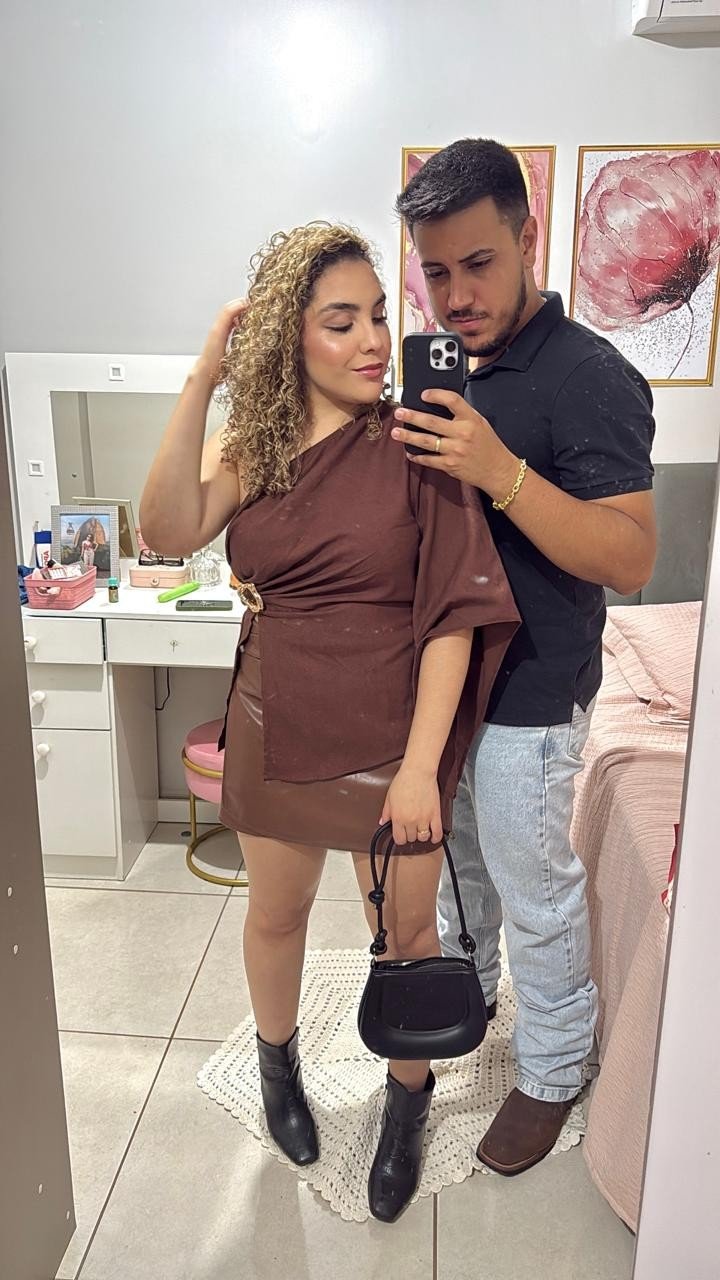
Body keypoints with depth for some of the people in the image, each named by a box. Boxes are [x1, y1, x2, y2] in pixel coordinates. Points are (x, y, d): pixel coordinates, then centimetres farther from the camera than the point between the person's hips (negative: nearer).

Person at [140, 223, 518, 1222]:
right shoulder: (250, 444, -1)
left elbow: (454, 612, -14)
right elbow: (171, 532, -19)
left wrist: (421, 765, -17)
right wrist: (202, 381, -23)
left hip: (390, 734, -2)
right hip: (275, 728, 3)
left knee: (405, 930, 13)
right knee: (276, 914, 21)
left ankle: (408, 1102, 42)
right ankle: (279, 1060, 51)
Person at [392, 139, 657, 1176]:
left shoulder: (590, 379, -19)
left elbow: (631, 558, -26)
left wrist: (500, 470, -35)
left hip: (528, 699, -7)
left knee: (535, 894, 10)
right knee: (454, 858, 25)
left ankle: (553, 1072, 35)